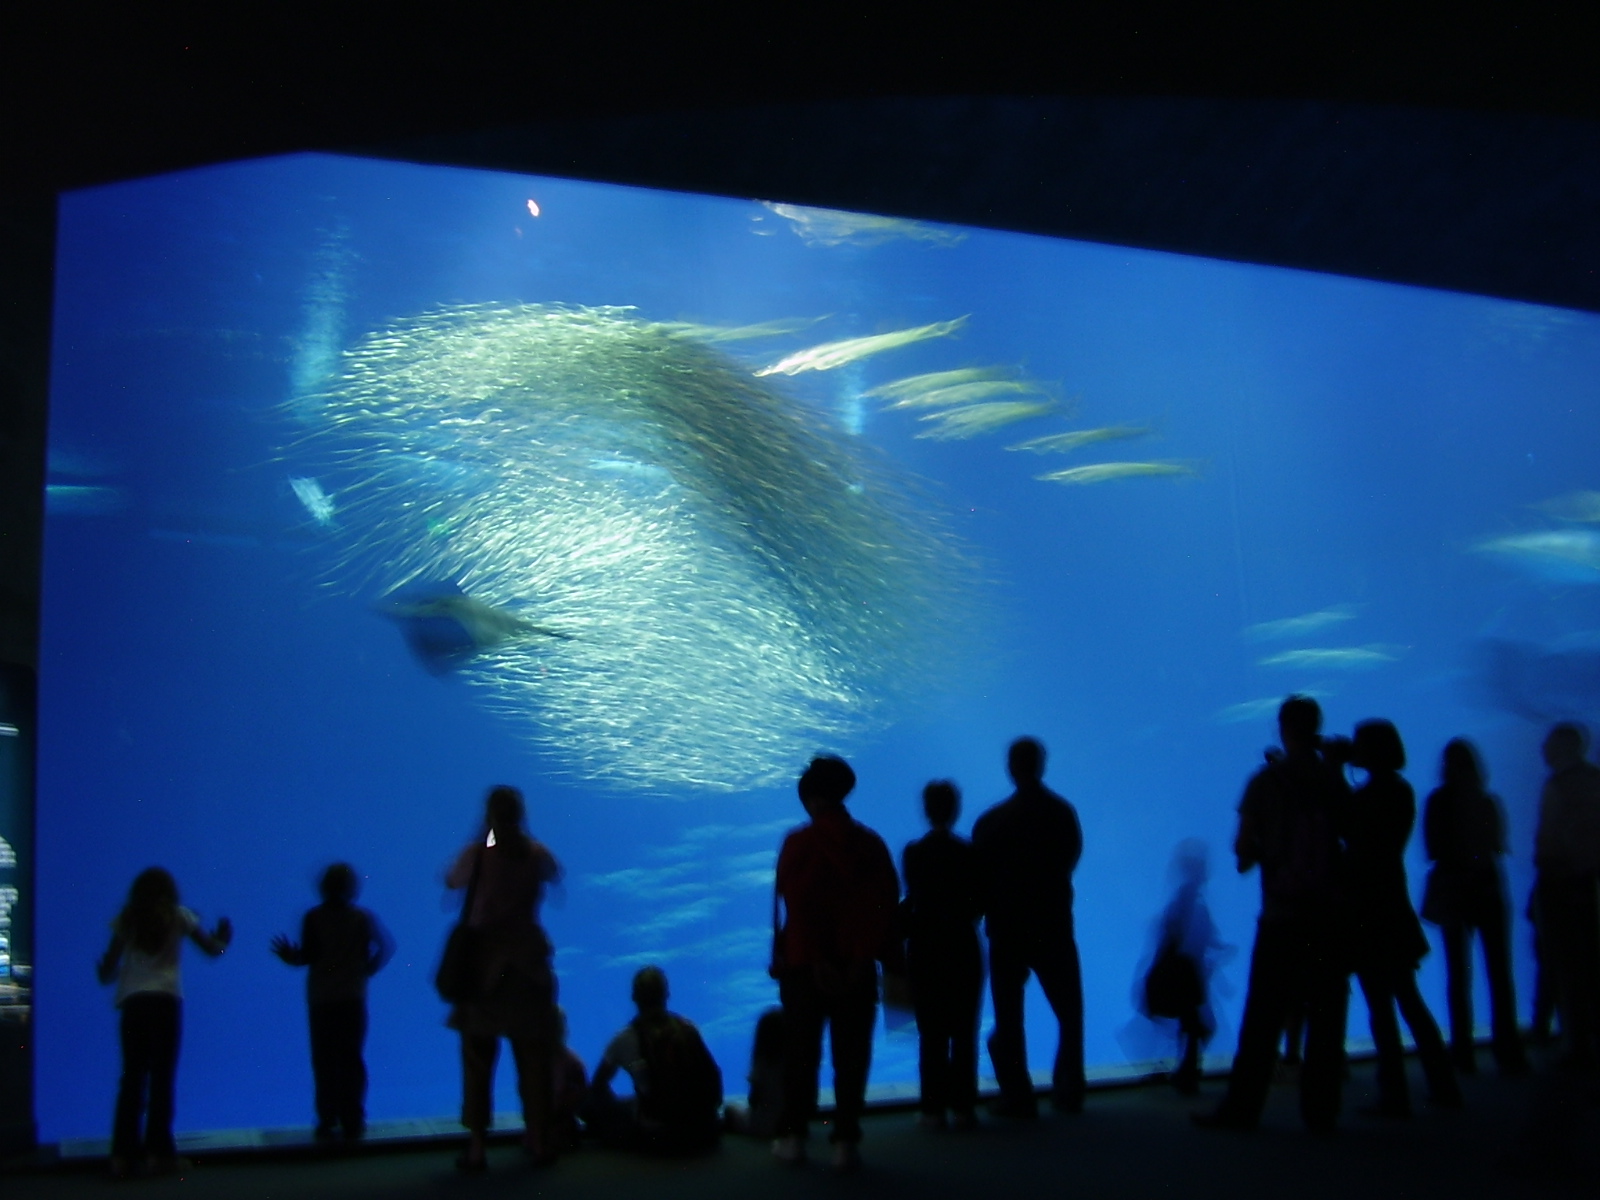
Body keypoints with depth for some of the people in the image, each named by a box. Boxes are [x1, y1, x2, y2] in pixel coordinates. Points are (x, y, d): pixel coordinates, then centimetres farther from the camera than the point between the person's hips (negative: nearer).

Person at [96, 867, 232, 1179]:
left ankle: (123, 1154, 3)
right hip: (166, 1000, -2)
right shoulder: (178, 916, 6)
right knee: (162, 1076, 1)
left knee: (132, 1077, 6)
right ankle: (157, 1150, -3)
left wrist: (106, 973, 30)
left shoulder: (126, 920, 10)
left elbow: (107, 970, 7)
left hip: (133, 1003, 2)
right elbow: (213, 949, 10)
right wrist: (224, 937, 31)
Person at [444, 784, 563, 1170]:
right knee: (533, 1053, 10)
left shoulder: (478, 853, -9)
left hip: (484, 959, -2)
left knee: (478, 1054, 4)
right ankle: (537, 1138, 16)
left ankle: (477, 1145, 2)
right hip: (528, 960, 2)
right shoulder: (537, 854, -1)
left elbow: (452, 881, 7)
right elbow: (555, 875, 19)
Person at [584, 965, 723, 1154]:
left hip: (654, 1137, -4)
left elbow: (598, 1084, 7)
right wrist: (711, 1109, 23)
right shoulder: (687, 1029, 2)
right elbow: (713, 1075, 9)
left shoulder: (626, 1039, -6)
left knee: (592, 1102, 9)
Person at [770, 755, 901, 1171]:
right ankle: (845, 1142, 2)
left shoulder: (798, 843, -5)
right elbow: (886, 904, -2)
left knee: (801, 1053, 8)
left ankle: (793, 1137, 10)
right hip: (856, 966, 2)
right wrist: (863, 956, -5)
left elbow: (793, 904, -12)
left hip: (806, 964, -2)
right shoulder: (870, 843, 4)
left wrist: (815, 960, -12)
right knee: (851, 1056, 5)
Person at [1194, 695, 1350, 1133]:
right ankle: (1321, 1110, 8)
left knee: (1263, 1015, 2)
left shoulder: (1267, 780, -4)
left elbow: (1244, 850, -2)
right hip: (1331, 913, 2)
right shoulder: (1335, 779, 2)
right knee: (1326, 1014, 6)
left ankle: (1242, 1108, 6)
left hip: (1282, 914, -2)